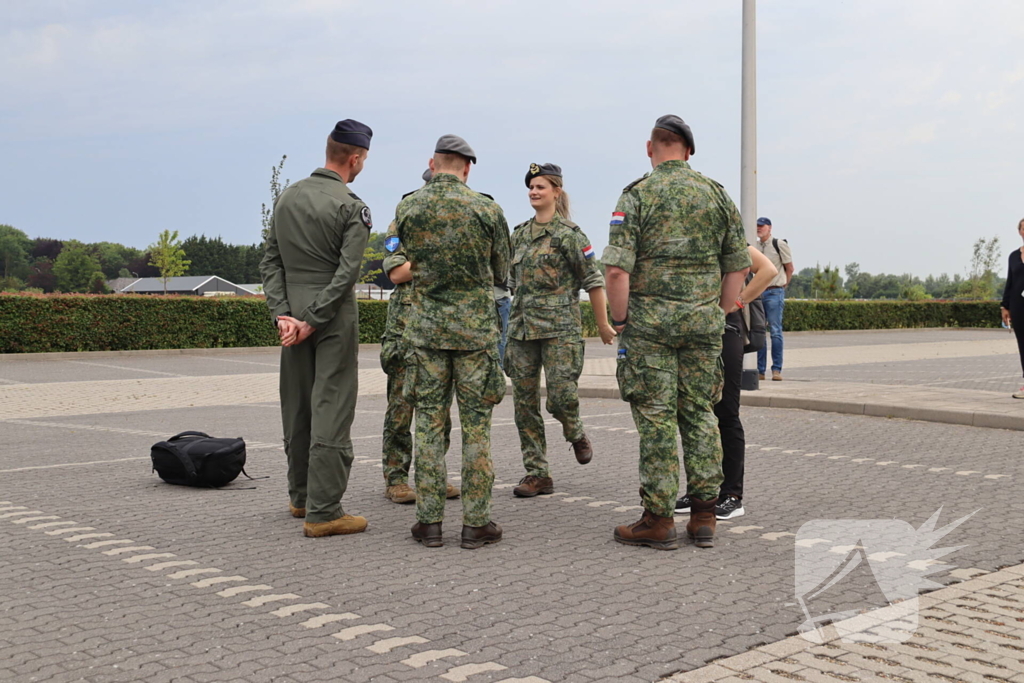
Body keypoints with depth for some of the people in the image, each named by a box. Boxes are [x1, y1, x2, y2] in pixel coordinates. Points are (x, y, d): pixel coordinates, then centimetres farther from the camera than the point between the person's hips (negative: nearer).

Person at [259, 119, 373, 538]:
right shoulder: (352, 207, -9)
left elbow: (271, 263, 6)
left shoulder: (287, 198, 11)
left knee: (297, 407, 14)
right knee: (331, 409, -5)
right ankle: (322, 511, -5)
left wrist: (283, 314, 0)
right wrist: (313, 321, -14)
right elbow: (347, 272, -17)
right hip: (334, 316, -7)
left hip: (294, 315, 7)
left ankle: (301, 496, 27)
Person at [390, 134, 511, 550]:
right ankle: (476, 522, 5)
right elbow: (502, 273, 5)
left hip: (426, 327, 1)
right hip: (476, 328, -1)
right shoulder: (487, 209, -4)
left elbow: (410, 265, 9)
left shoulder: (407, 209, 0)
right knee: (476, 425, 3)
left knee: (429, 423, 6)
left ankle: (429, 520, 8)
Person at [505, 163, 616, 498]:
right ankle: (537, 474, 10)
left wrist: (603, 324, -3)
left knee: (561, 395, -13)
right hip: (521, 327, 6)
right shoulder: (519, 234, 14)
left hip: (559, 327, -6)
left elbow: (594, 280, -3)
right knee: (524, 403, 3)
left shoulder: (568, 234, -4)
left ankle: (576, 435, 22)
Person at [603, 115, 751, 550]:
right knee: (700, 413, 10)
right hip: (703, 319, 4)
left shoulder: (638, 195, -5)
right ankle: (704, 516, 13)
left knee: (656, 418, 0)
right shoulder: (717, 194, 7)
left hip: (650, 319, -4)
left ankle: (659, 519, 3)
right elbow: (738, 266, 8)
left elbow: (617, 268, -13)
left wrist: (619, 321, -3)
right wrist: (718, 315, 15)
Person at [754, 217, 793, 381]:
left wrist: (782, 285, 4)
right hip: (757, 292, 5)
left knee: (775, 331, -5)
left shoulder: (779, 244, -3)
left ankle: (777, 369, -2)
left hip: (774, 293, -5)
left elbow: (789, 268, 2)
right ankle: (760, 370, 10)